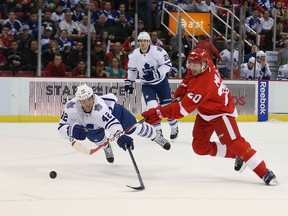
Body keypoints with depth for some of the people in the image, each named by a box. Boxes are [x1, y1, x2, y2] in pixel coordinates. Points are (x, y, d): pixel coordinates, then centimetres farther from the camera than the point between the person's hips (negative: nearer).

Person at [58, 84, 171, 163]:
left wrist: (119, 135, -84)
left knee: (134, 128, 1)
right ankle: (107, 148, 27)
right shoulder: (71, 107, -39)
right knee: (94, 137, -12)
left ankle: (156, 137, 32)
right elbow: (62, 127, -32)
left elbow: (112, 122, -65)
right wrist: (72, 131, -54)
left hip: (112, 109, -4)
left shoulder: (99, 106, -50)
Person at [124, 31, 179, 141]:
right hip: (147, 85, 2)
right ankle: (158, 130, -5)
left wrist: (156, 73, -30)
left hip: (161, 82, -2)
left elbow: (168, 64, -19)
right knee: (152, 106, -17)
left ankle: (174, 128, 26)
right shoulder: (134, 55, -8)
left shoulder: (157, 51, -21)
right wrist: (129, 82, 9)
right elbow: (132, 69, 9)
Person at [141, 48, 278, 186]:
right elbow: (191, 74, 16)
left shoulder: (203, 84, -36)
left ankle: (265, 173, -18)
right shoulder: (205, 64, -12)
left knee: (234, 142, -22)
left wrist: (161, 113, -43)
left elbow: (185, 107, -39)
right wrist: (183, 86, 3)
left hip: (221, 111, -10)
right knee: (200, 146, 4)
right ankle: (237, 155, 18)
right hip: (205, 114, 10)